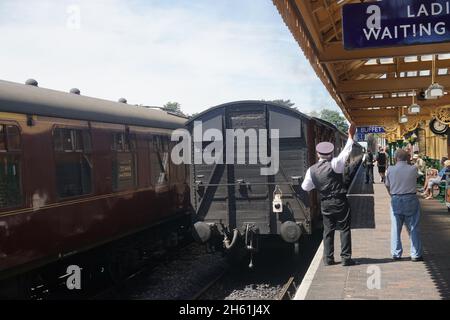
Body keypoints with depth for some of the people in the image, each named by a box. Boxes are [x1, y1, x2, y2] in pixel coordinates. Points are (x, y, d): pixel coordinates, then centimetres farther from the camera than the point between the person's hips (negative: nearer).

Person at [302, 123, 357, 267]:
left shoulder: (311, 170, -1)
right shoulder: (334, 164, -13)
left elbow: (306, 187, 7)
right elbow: (346, 152, -11)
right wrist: (350, 135, -6)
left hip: (325, 204, 3)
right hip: (340, 202, -3)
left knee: (328, 230, 11)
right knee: (345, 229, 4)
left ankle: (328, 258, 12)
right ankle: (346, 257, 3)